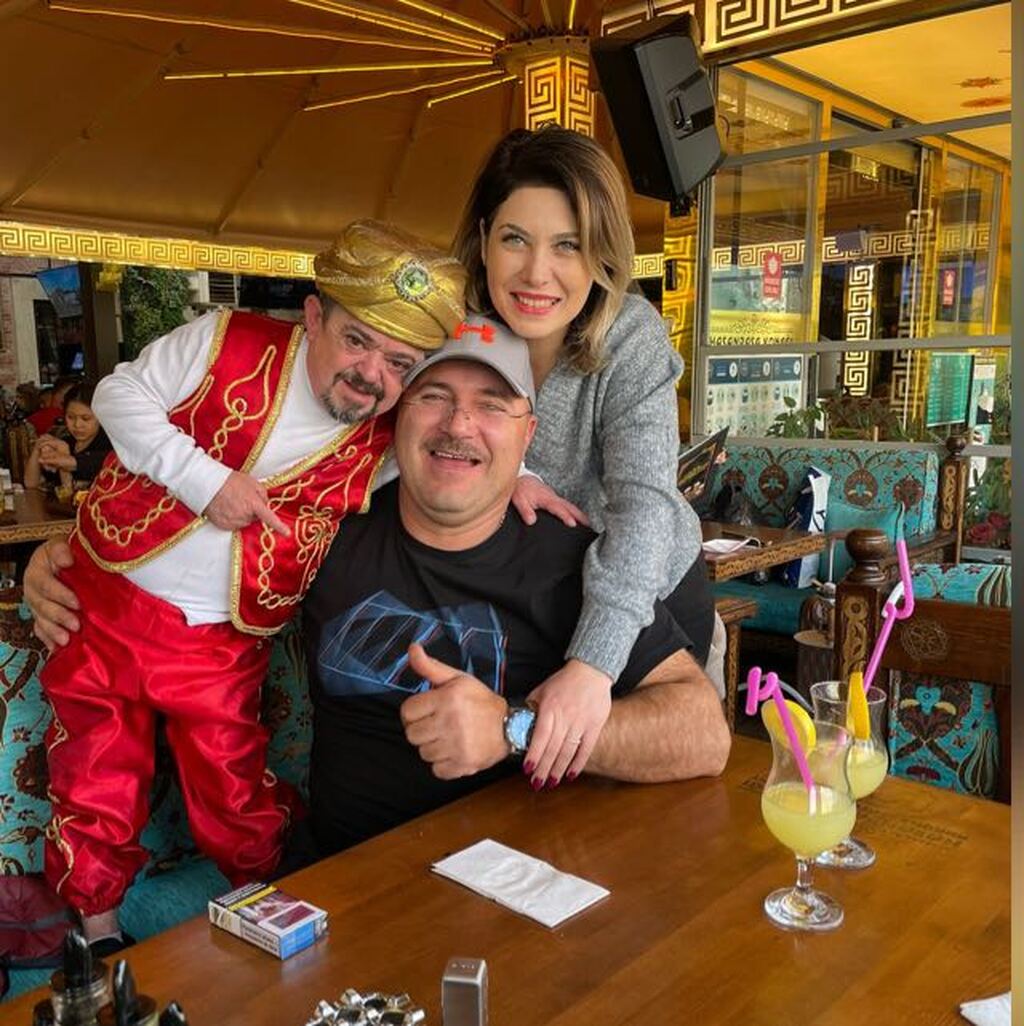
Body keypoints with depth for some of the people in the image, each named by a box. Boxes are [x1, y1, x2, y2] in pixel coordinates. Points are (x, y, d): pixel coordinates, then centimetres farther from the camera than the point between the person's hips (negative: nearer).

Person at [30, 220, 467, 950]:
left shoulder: (388, 445, -7)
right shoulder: (230, 344, -13)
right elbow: (120, 395, -9)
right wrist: (203, 477, -21)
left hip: (220, 644, 1)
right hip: (106, 598, 0)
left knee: (237, 795, 10)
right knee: (96, 776, 12)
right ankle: (97, 921, 37)